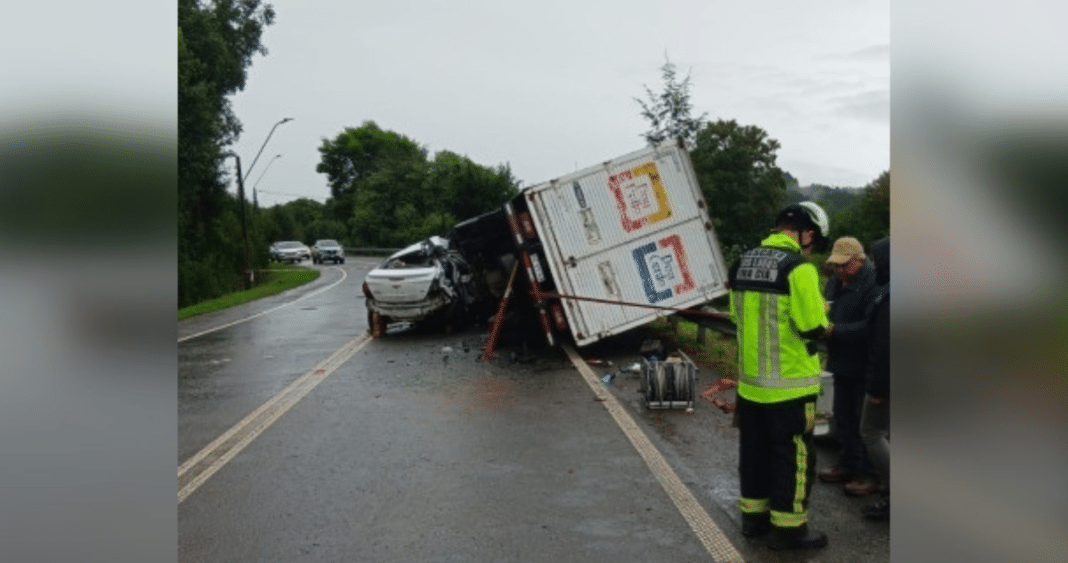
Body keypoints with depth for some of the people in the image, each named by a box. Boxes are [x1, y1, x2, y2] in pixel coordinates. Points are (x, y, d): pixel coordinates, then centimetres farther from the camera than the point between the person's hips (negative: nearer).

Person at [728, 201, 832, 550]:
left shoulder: (742, 263, 6)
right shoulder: (798, 268, -18)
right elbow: (813, 327, -17)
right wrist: (823, 325, 4)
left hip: (750, 379, 7)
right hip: (790, 383, -7)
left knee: (754, 450, 18)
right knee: (792, 455, 6)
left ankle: (753, 516, 29)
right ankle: (788, 528, 15)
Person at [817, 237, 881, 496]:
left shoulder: (873, 284, -20)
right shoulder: (835, 281, 9)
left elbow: (870, 328, -26)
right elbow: (826, 311, 21)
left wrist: (835, 331, -24)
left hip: (865, 367, -9)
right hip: (843, 363, 9)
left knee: (865, 421, 1)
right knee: (843, 416, 18)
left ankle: (870, 474, 13)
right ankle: (848, 463, 32)